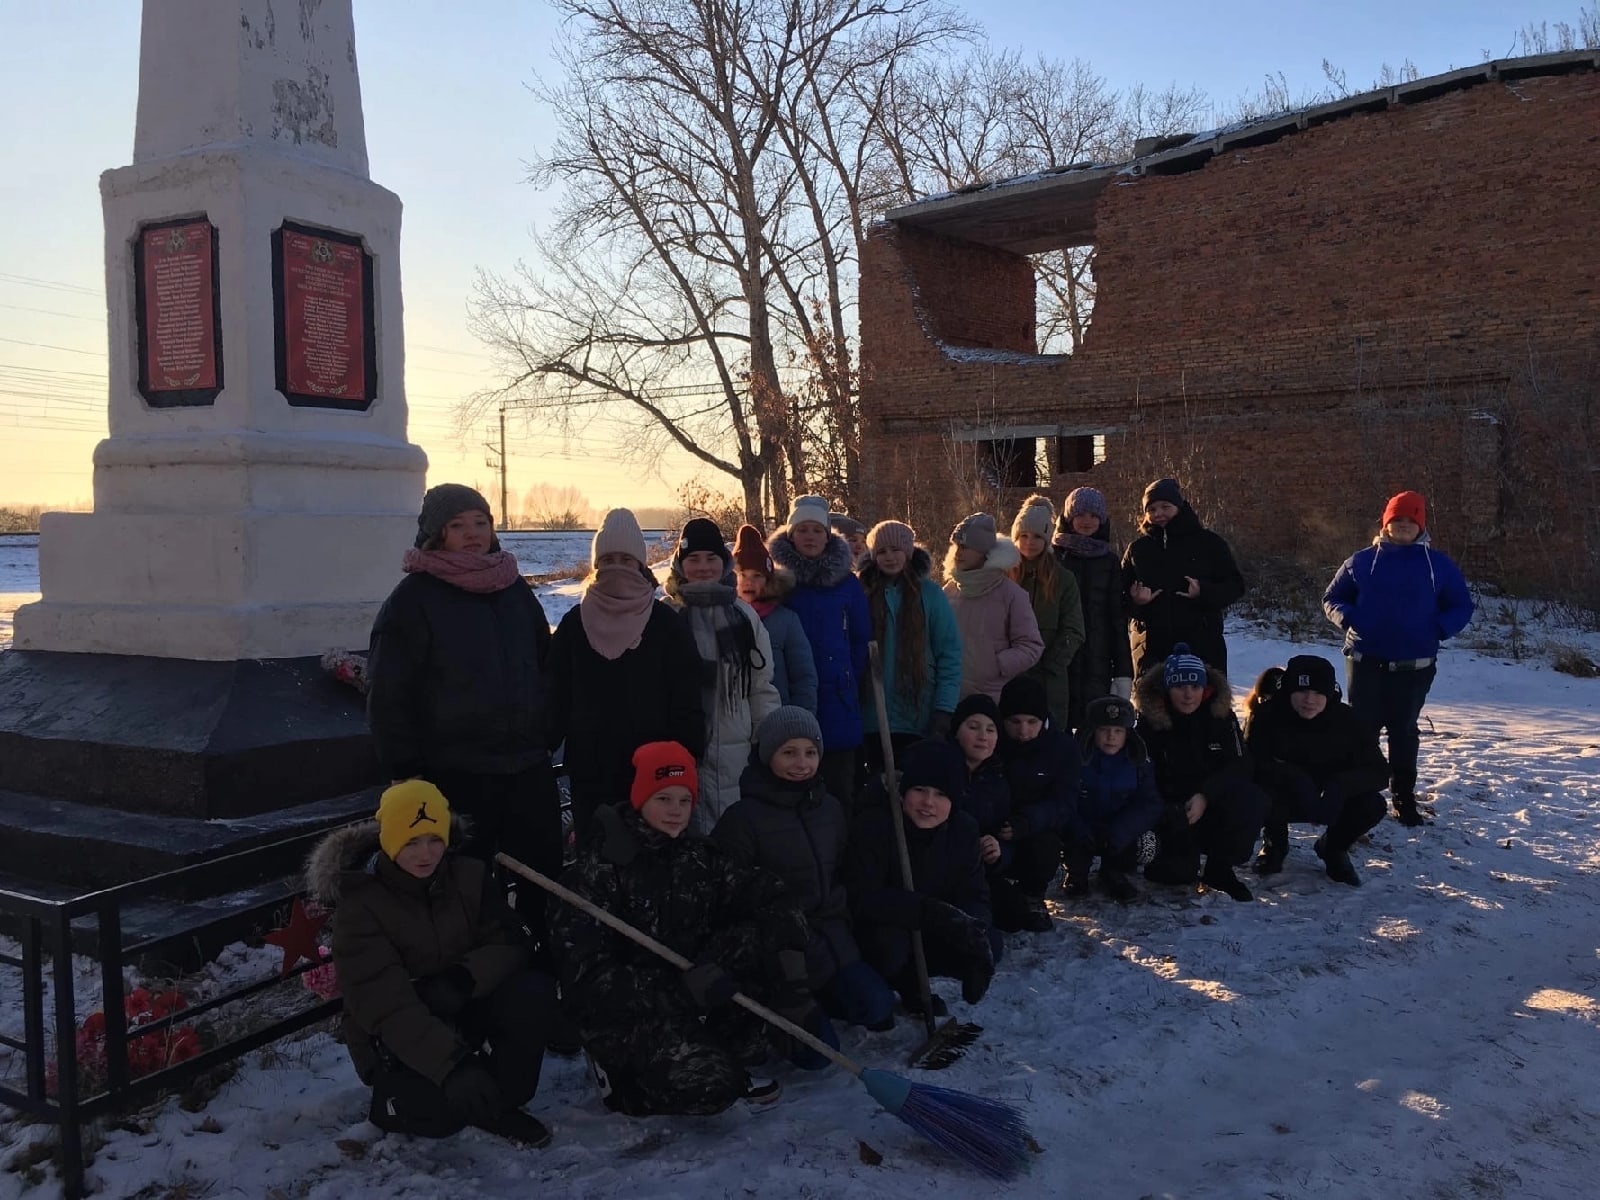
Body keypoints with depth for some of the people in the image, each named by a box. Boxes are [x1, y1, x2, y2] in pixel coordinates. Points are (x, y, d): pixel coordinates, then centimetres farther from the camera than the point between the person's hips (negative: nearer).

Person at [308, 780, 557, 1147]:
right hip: (397, 1040, -4)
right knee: (443, 1108, -31)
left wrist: (464, 978, -31)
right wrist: (453, 1065, -41)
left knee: (533, 991, -23)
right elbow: (384, 1005, -29)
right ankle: (395, 1098, 4)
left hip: (462, 1011, 4)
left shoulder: (469, 876, -5)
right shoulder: (360, 905, -20)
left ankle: (500, 1102, -5)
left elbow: (511, 944, -9)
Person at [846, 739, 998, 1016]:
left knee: (990, 945, -16)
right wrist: (932, 912, -43)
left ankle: (910, 981, 7)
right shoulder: (874, 825, -25)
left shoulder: (963, 829, -9)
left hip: (928, 933, 5)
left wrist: (973, 927, -33)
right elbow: (861, 899, -33)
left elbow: (975, 897, -8)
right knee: (889, 943, -37)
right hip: (878, 929, -5)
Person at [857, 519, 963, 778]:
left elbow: (950, 656, -2)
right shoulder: (863, 594, 4)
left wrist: (944, 711, -9)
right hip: (874, 718, 1)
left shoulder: (930, 593, 0)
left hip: (920, 718, -1)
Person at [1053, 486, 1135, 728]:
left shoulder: (1109, 560, 11)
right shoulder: (1054, 555, 4)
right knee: (1059, 726, -4)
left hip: (1098, 661, 2)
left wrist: (1123, 671, 3)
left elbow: (1118, 617, 9)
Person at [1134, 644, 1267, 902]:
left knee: (1252, 801, -30)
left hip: (1214, 807, 2)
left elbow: (1240, 766, -10)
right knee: (1178, 871, -28)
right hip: (1170, 812, -2)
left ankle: (1219, 870, -8)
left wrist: (1205, 796, -25)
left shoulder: (1220, 715, -4)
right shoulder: (1148, 721, -9)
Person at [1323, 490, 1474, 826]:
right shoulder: (1362, 561, 4)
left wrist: (1438, 629, -10)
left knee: (1403, 731, 7)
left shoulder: (1438, 565, 4)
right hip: (1365, 661, 0)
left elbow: (1462, 606, 9)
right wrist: (1348, 619, -10)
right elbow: (1332, 597, 11)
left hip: (1414, 666, 0)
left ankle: (1404, 799, 16)